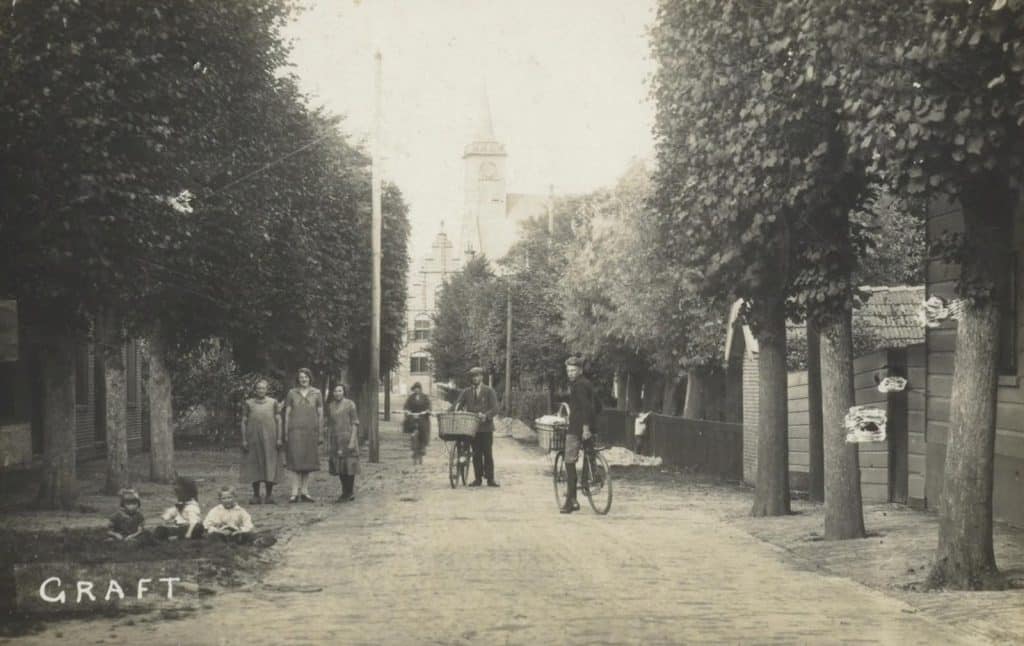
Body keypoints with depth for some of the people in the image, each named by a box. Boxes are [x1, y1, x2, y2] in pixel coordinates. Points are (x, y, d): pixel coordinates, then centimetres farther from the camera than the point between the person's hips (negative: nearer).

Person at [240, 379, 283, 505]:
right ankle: (256, 495, 8)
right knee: (254, 465, 2)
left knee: (270, 465, -1)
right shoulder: (248, 404, 7)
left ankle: (269, 494, 7)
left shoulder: (273, 402, 7)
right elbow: (244, 422, 6)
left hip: (270, 438, 0)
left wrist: (279, 438, -2)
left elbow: (278, 420, 6)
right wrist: (244, 440, -1)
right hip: (253, 439, 0)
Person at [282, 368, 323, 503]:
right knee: (296, 462, -7)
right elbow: (287, 414, 6)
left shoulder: (316, 394, 6)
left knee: (308, 462, 4)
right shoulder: (292, 393, 5)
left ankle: (304, 492, 10)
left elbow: (321, 414, 7)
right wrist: (286, 433, 1)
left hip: (311, 431, 1)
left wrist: (321, 433, 3)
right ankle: (295, 493, -9)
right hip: (295, 430, -1)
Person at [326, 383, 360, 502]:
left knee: (348, 465, -3)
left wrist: (352, 441, -14)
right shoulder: (330, 406, 10)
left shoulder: (350, 404, -4)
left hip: (347, 438, -5)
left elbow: (355, 423, -6)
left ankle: (350, 492, 5)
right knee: (339, 466, 6)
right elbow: (329, 425, 13)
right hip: (335, 440, 5)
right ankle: (345, 492, 16)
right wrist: (329, 443, 9)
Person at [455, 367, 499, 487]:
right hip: (472, 427, 3)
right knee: (476, 454, 4)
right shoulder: (466, 392, 12)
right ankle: (478, 478, 8)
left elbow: (495, 409, -5)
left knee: (488, 453, -2)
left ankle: (490, 478, 1)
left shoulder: (489, 391, 2)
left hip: (486, 426, -3)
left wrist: (485, 415, -23)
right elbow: (458, 404, 5)